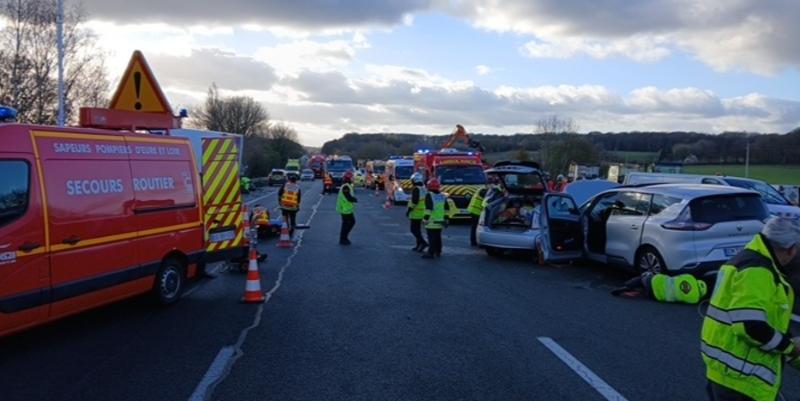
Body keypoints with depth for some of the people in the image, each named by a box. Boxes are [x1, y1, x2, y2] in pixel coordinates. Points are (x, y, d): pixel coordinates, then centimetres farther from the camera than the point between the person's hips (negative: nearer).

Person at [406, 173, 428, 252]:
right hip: (423, 212, 9)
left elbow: (414, 201, -23)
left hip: (416, 213, -9)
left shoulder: (416, 189, -16)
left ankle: (423, 242, -17)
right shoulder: (424, 188, 12)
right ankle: (419, 245, 17)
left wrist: (409, 210, -17)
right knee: (418, 229, 16)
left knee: (414, 229, -6)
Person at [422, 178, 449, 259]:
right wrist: (446, 218, 20)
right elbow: (447, 209, 15)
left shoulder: (429, 195, -10)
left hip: (432, 222, -7)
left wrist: (425, 218, -15)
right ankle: (438, 252, 22)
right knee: (438, 237, 16)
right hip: (440, 221, 7)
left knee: (431, 238, -7)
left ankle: (431, 253, -10)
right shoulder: (443, 196, 13)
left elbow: (428, 208, -18)